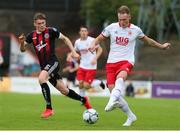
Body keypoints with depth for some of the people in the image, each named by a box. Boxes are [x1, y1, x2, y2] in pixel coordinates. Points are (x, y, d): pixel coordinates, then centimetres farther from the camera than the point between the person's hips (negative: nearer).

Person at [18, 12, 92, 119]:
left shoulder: (51, 31, -5)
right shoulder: (32, 36, 7)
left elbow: (65, 39, 3)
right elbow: (23, 49, 8)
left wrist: (73, 52, -4)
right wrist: (22, 42, -14)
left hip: (53, 63, -5)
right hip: (44, 66, 5)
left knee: (41, 79, -31)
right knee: (64, 90, 10)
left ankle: (49, 108, -24)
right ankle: (83, 100, 34)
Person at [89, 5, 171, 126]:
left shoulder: (135, 30, 5)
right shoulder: (112, 27, 4)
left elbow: (147, 40, 24)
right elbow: (99, 39, 14)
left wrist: (161, 46, 33)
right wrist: (94, 44, -9)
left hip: (126, 61, -2)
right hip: (111, 62, 2)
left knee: (120, 77, -37)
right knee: (113, 90, -8)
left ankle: (112, 102, -59)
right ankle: (131, 116, 10)